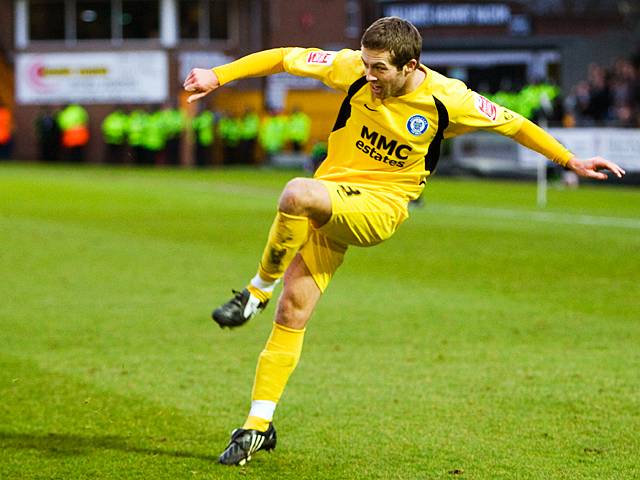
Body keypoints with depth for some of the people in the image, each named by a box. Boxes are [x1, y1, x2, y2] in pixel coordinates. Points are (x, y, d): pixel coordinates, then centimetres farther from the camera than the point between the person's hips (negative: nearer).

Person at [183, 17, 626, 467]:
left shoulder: (447, 99, -11)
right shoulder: (353, 69, -7)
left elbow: (513, 123, 4)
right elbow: (284, 57, 1)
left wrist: (571, 160, 10)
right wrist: (218, 75, -6)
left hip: (380, 206, -3)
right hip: (328, 204, 4)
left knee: (297, 193, -36)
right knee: (292, 314, -5)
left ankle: (257, 292, -15)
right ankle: (258, 426, 8)